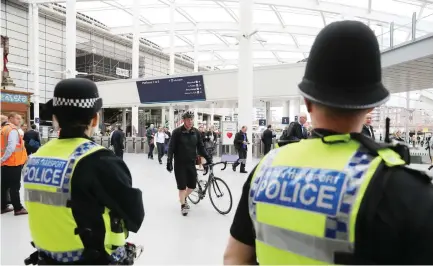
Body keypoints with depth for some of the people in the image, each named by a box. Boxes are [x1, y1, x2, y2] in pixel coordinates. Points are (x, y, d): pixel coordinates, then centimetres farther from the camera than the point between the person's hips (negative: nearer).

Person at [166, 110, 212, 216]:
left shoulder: (196, 132, 2)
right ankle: (183, 205, 22)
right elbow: (171, 148, -10)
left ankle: (184, 198, 38)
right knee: (182, 186, 2)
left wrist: (208, 158, 0)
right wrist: (169, 161, -16)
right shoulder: (177, 132, -10)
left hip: (191, 163, 4)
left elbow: (200, 147, 7)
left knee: (192, 185, 9)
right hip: (180, 164, -4)